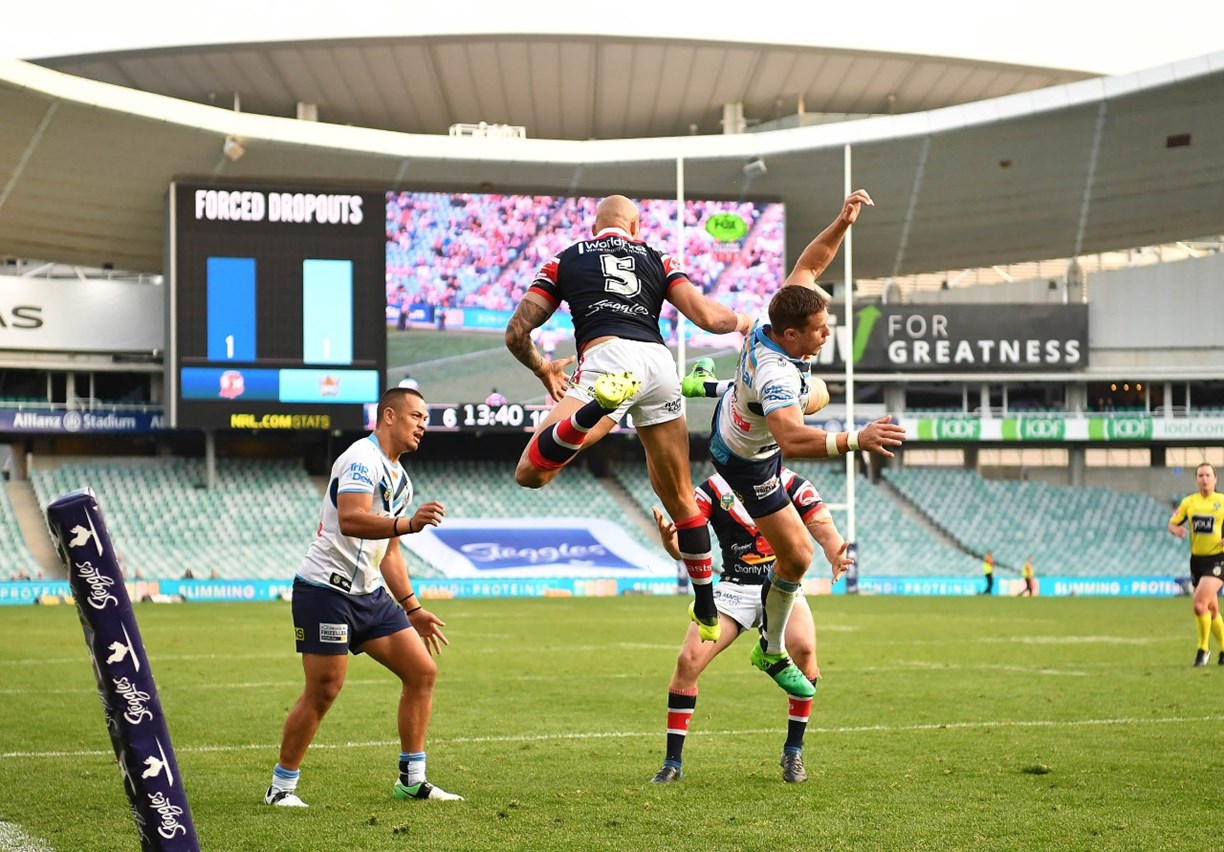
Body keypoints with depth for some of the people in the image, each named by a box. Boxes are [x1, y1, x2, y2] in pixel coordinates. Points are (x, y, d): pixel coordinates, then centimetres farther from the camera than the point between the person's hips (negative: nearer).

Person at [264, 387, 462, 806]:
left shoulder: (400, 479, 17)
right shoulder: (362, 459, -14)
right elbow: (351, 520, -31)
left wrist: (413, 609, 24)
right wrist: (407, 523, -44)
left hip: (369, 594, 9)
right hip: (326, 590, -9)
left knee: (422, 671, 3)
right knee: (323, 691, -9)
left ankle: (411, 779, 9)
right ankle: (281, 786, 5)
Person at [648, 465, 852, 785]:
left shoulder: (793, 484, -2)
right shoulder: (713, 488, 0)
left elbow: (823, 527, -12)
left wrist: (835, 555, -36)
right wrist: (669, 539, -32)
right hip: (734, 588, 1)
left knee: (804, 648, -30)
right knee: (688, 659, -18)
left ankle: (793, 753, -12)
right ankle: (672, 762, -2)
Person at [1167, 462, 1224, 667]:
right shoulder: (1189, 502, 7)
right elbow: (1172, 523, 11)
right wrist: (1176, 530, -12)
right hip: (1197, 559, 5)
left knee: (1200, 603, -20)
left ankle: (1203, 648, -5)